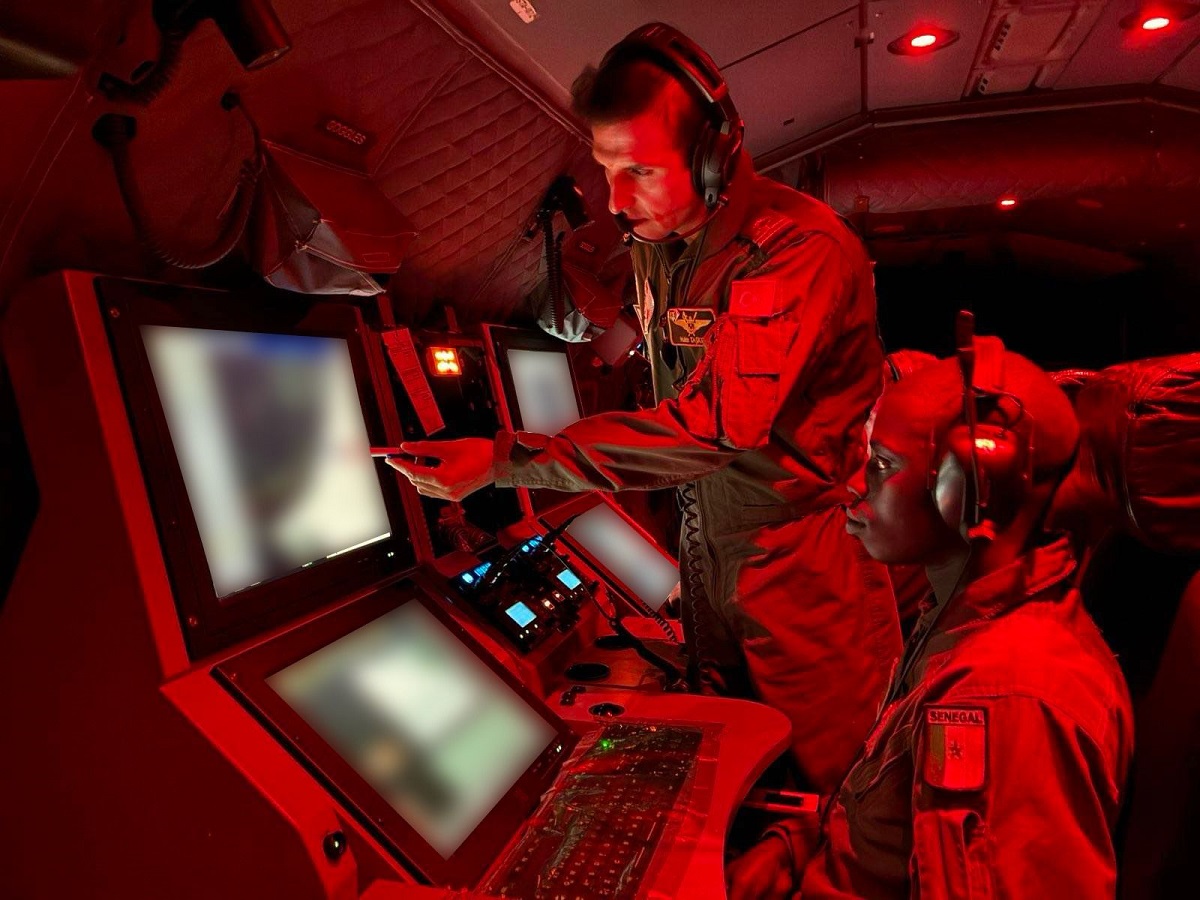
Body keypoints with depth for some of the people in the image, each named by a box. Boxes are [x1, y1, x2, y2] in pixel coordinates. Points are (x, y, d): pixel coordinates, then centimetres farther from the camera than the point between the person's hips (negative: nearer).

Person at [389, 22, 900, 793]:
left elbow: (709, 421, -32)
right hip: (709, 566, 7)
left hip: (807, 583, -6)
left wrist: (504, 459, -33)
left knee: (832, 786, 11)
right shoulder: (657, 246, 4)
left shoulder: (800, 247, -22)